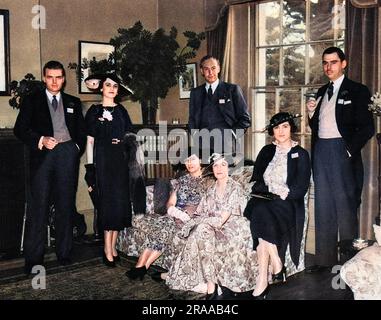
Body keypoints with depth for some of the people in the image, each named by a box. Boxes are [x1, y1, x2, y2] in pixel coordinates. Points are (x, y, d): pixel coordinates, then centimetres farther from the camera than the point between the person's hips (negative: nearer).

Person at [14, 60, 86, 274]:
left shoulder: (73, 103, 17)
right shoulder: (32, 101, 10)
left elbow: (82, 130, 18)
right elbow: (20, 129, 3)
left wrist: (77, 147, 1)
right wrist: (40, 140, -12)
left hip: (68, 154, 2)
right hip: (43, 155, -2)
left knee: (66, 206, 5)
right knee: (38, 206, -5)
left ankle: (65, 253, 14)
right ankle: (34, 258, 0)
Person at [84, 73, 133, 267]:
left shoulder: (121, 111, 12)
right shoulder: (94, 111, 4)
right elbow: (90, 140, 0)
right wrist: (90, 167, -6)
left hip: (120, 160, 3)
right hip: (102, 160, -3)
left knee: (120, 202, 1)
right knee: (107, 202, -5)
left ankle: (112, 246, 11)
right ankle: (108, 249, 2)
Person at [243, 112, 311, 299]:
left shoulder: (300, 154, 7)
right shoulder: (266, 151, 17)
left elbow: (300, 189, -2)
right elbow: (256, 181, 11)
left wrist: (279, 192, -11)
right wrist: (278, 189, -6)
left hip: (288, 205, -3)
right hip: (264, 202, 3)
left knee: (261, 216, -33)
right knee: (260, 212, -34)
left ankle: (262, 282, -28)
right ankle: (277, 267, -24)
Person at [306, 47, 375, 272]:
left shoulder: (357, 91, -2)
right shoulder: (322, 92, 17)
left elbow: (367, 127, -8)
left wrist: (350, 151, -13)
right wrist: (311, 114, 2)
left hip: (342, 151, -6)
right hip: (321, 150, 6)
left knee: (346, 206, -2)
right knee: (323, 206, 9)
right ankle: (325, 258, 17)